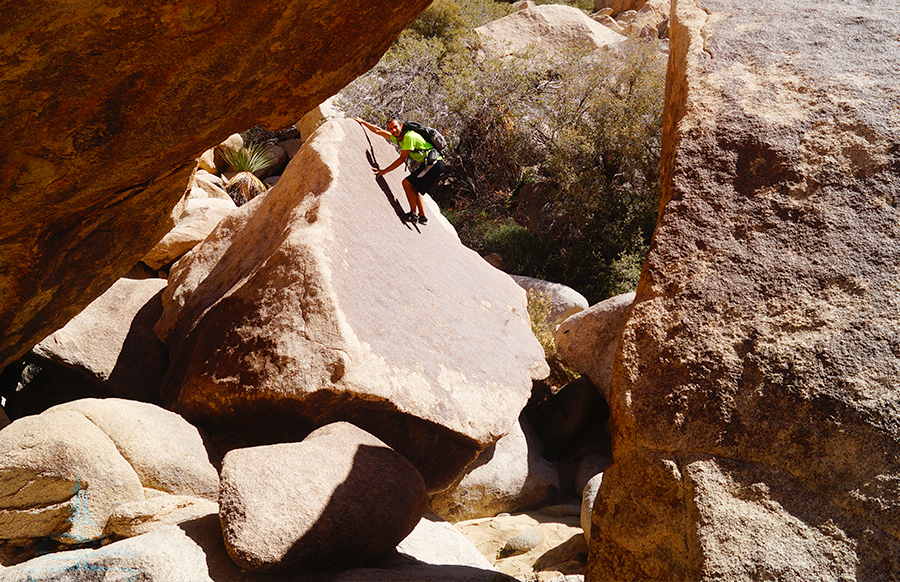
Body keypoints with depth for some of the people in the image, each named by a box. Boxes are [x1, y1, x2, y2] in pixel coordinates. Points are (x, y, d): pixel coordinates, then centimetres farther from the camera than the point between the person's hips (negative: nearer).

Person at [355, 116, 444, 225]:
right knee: (414, 188, 15)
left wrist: (383, 171, -15)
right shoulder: (398, 138, 9)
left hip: (435, 164, -10)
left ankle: (413, 214, -10)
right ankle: (422, 217, 16)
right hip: (429, 164, 10)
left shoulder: (409, 137, -18)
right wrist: (362, 122, 24)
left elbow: (402, 159, -17)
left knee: (407, 183, -13)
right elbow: (379, 131, 20)